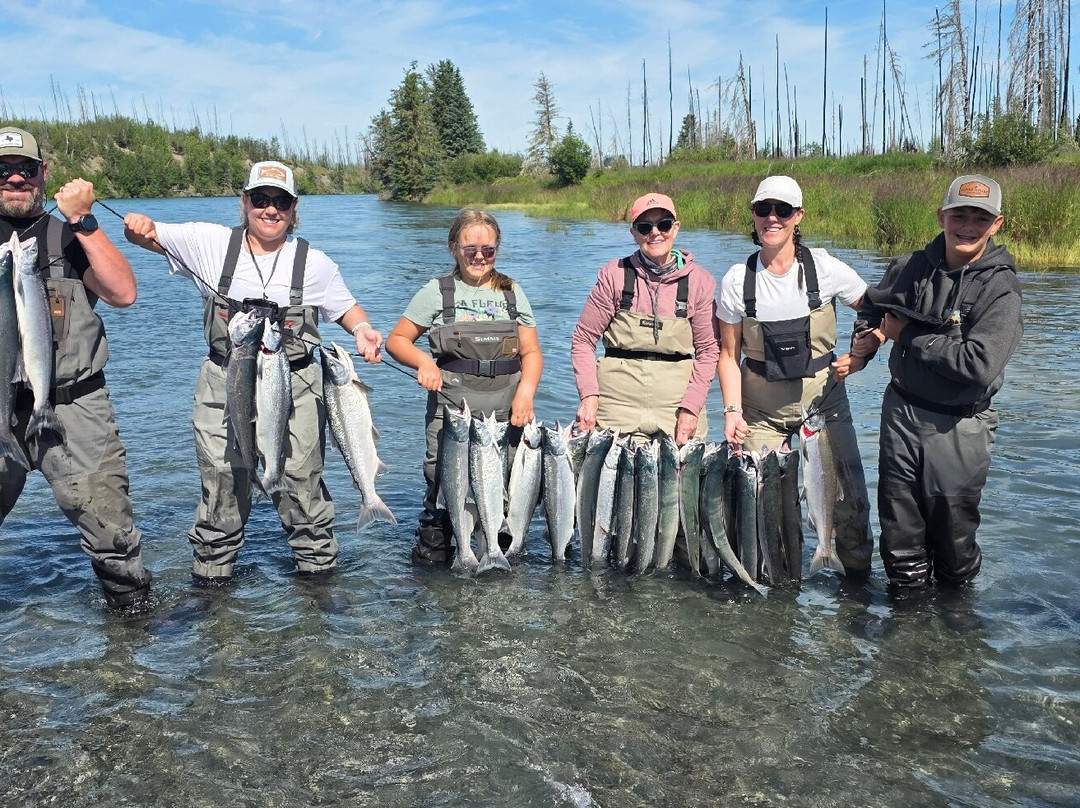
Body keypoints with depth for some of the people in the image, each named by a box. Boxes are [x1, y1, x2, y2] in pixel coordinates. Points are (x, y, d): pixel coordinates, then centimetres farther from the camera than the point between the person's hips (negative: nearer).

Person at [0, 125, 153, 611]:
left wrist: (83, 222, -10)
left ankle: (133, 605, 17)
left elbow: (123, 294, -7)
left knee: (108, 525, -2)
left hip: (73, 409, -1)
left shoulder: (69, 236, 10)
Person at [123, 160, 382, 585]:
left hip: (296, 389, 0)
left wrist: (362, 330, -9)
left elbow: (345, 306, 13)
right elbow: (150, 236, 5)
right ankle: (211, 573, 26)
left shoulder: (314, 263, 1)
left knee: (302, 483, 6)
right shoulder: (210, 244, 1)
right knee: (222, 486, 6)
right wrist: (142, 226, -19)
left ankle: (317, 563, 27)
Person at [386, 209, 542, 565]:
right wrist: (424, 362, -12)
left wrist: (525, 393, -7)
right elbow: (396, 340, 8)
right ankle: (429, 557, 13)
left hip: (505, 414, 2)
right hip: (451, 412, -2)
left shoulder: (512, 293, 12)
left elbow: (531, 353, 11)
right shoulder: (437, 292, 5)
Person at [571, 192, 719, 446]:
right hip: (618, 405, -1)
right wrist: (589, 395, -10)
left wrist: (691, 408, -8)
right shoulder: (615, 275, 0)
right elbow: (583, 339, 2)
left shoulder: (699, 280, 2)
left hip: (677, 402, 1)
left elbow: (708, 350, 3)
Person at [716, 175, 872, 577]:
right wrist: (732, 410, -7)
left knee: (849, 498, 2)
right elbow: (729, 354, 1)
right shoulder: (736, 280, -5)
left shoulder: (825, 268, -6)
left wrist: (859, 356, -4)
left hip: (824, 400, 0)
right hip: (760, 408, 0)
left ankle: (857, 574, 26)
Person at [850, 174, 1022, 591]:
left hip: (958, 428, -4)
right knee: (899, 533, 14)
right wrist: (864, 340, 2)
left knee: (953, 535, 10)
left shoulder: (1001, 289, -13)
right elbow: (872, 306, 22)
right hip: (901, 411, 4)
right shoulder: (908, 268, 0)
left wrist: (907, 334, -18)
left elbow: (978, 365, -26)